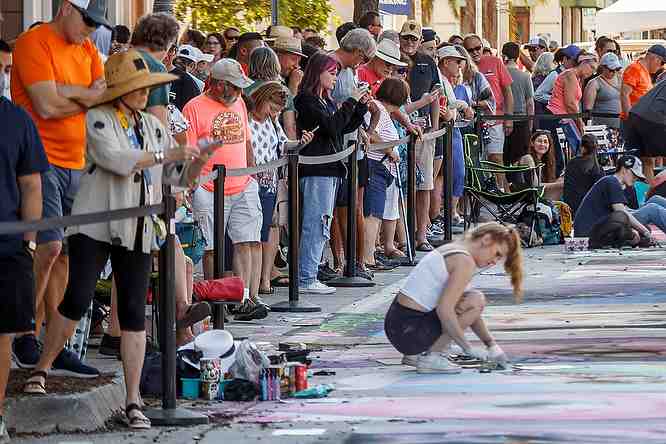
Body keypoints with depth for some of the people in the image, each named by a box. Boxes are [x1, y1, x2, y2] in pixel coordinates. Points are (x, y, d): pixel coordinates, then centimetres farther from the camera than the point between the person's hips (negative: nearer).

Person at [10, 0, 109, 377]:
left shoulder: (87, 49, 16)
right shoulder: (34, 43, -9)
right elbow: (47, 106, -18)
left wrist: (66, 92, -12)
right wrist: (88, 97, -2)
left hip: (75, 163, 7)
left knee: (62, 256, 7)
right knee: (50, 246, -17)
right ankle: (26, 335, -5)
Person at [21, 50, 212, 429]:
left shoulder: (153, 126, 15)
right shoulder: (99, 120, -2)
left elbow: (178, 177, 18)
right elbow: (114, 158, -19)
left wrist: (197, 163, -3)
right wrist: (165, 155, -19)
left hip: (137, 231, 4)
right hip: (95, 224, -4)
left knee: (134, 312, 0)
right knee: (77, 300, -11)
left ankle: (134, 401, 1)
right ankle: (41, 370, 10)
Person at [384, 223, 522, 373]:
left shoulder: (451, 250, 17)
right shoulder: (465, 262, -14)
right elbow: (444, 310, -24)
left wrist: (491, 344, 21)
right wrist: (467, 348, -18)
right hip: (409, 331, -10)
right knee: (476, 301, -12)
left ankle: (416, 355, 16)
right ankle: (431, 357, -6)